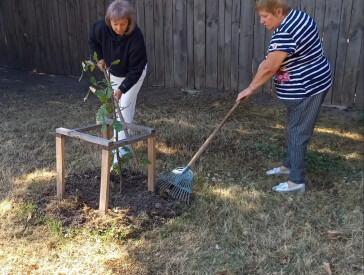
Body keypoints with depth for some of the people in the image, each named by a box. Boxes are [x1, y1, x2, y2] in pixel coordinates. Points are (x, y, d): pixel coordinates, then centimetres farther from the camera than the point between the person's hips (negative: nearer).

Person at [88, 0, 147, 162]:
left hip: (134, 74, -5)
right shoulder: (101, 27, -27)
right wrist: (100, 58, -6)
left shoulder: (136, 37, -39)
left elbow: (135, 70, -33)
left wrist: (121, 89, -39)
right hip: (114, 72, 5)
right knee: (117, 106, 14)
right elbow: (92, 40, 0)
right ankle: (122, 138, 34)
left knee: (125, 106, -11)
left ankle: (121, 149, -6)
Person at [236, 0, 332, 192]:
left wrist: (250, 89, -12)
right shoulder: (298, 16, 6)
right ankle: (288, 166, 36)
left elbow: (268, 68, -23)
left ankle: (296, 181, 8)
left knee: (296, 133, -3)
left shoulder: (285, 33, -26)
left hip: (306, 88, -11)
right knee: (294, 129, 20)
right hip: (311, 83, 11)